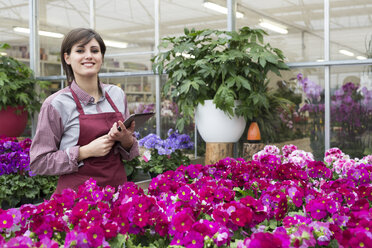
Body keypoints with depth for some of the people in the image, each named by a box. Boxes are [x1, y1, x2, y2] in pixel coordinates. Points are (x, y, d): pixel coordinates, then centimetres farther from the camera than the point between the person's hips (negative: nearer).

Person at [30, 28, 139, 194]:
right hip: (77, 192, -4)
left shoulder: (117, 94, 4)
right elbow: (38, 163, -9)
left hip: (118, 187, 4)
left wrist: (127, 140, -10)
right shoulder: (56, 104, -10)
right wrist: (85, 151, -18)